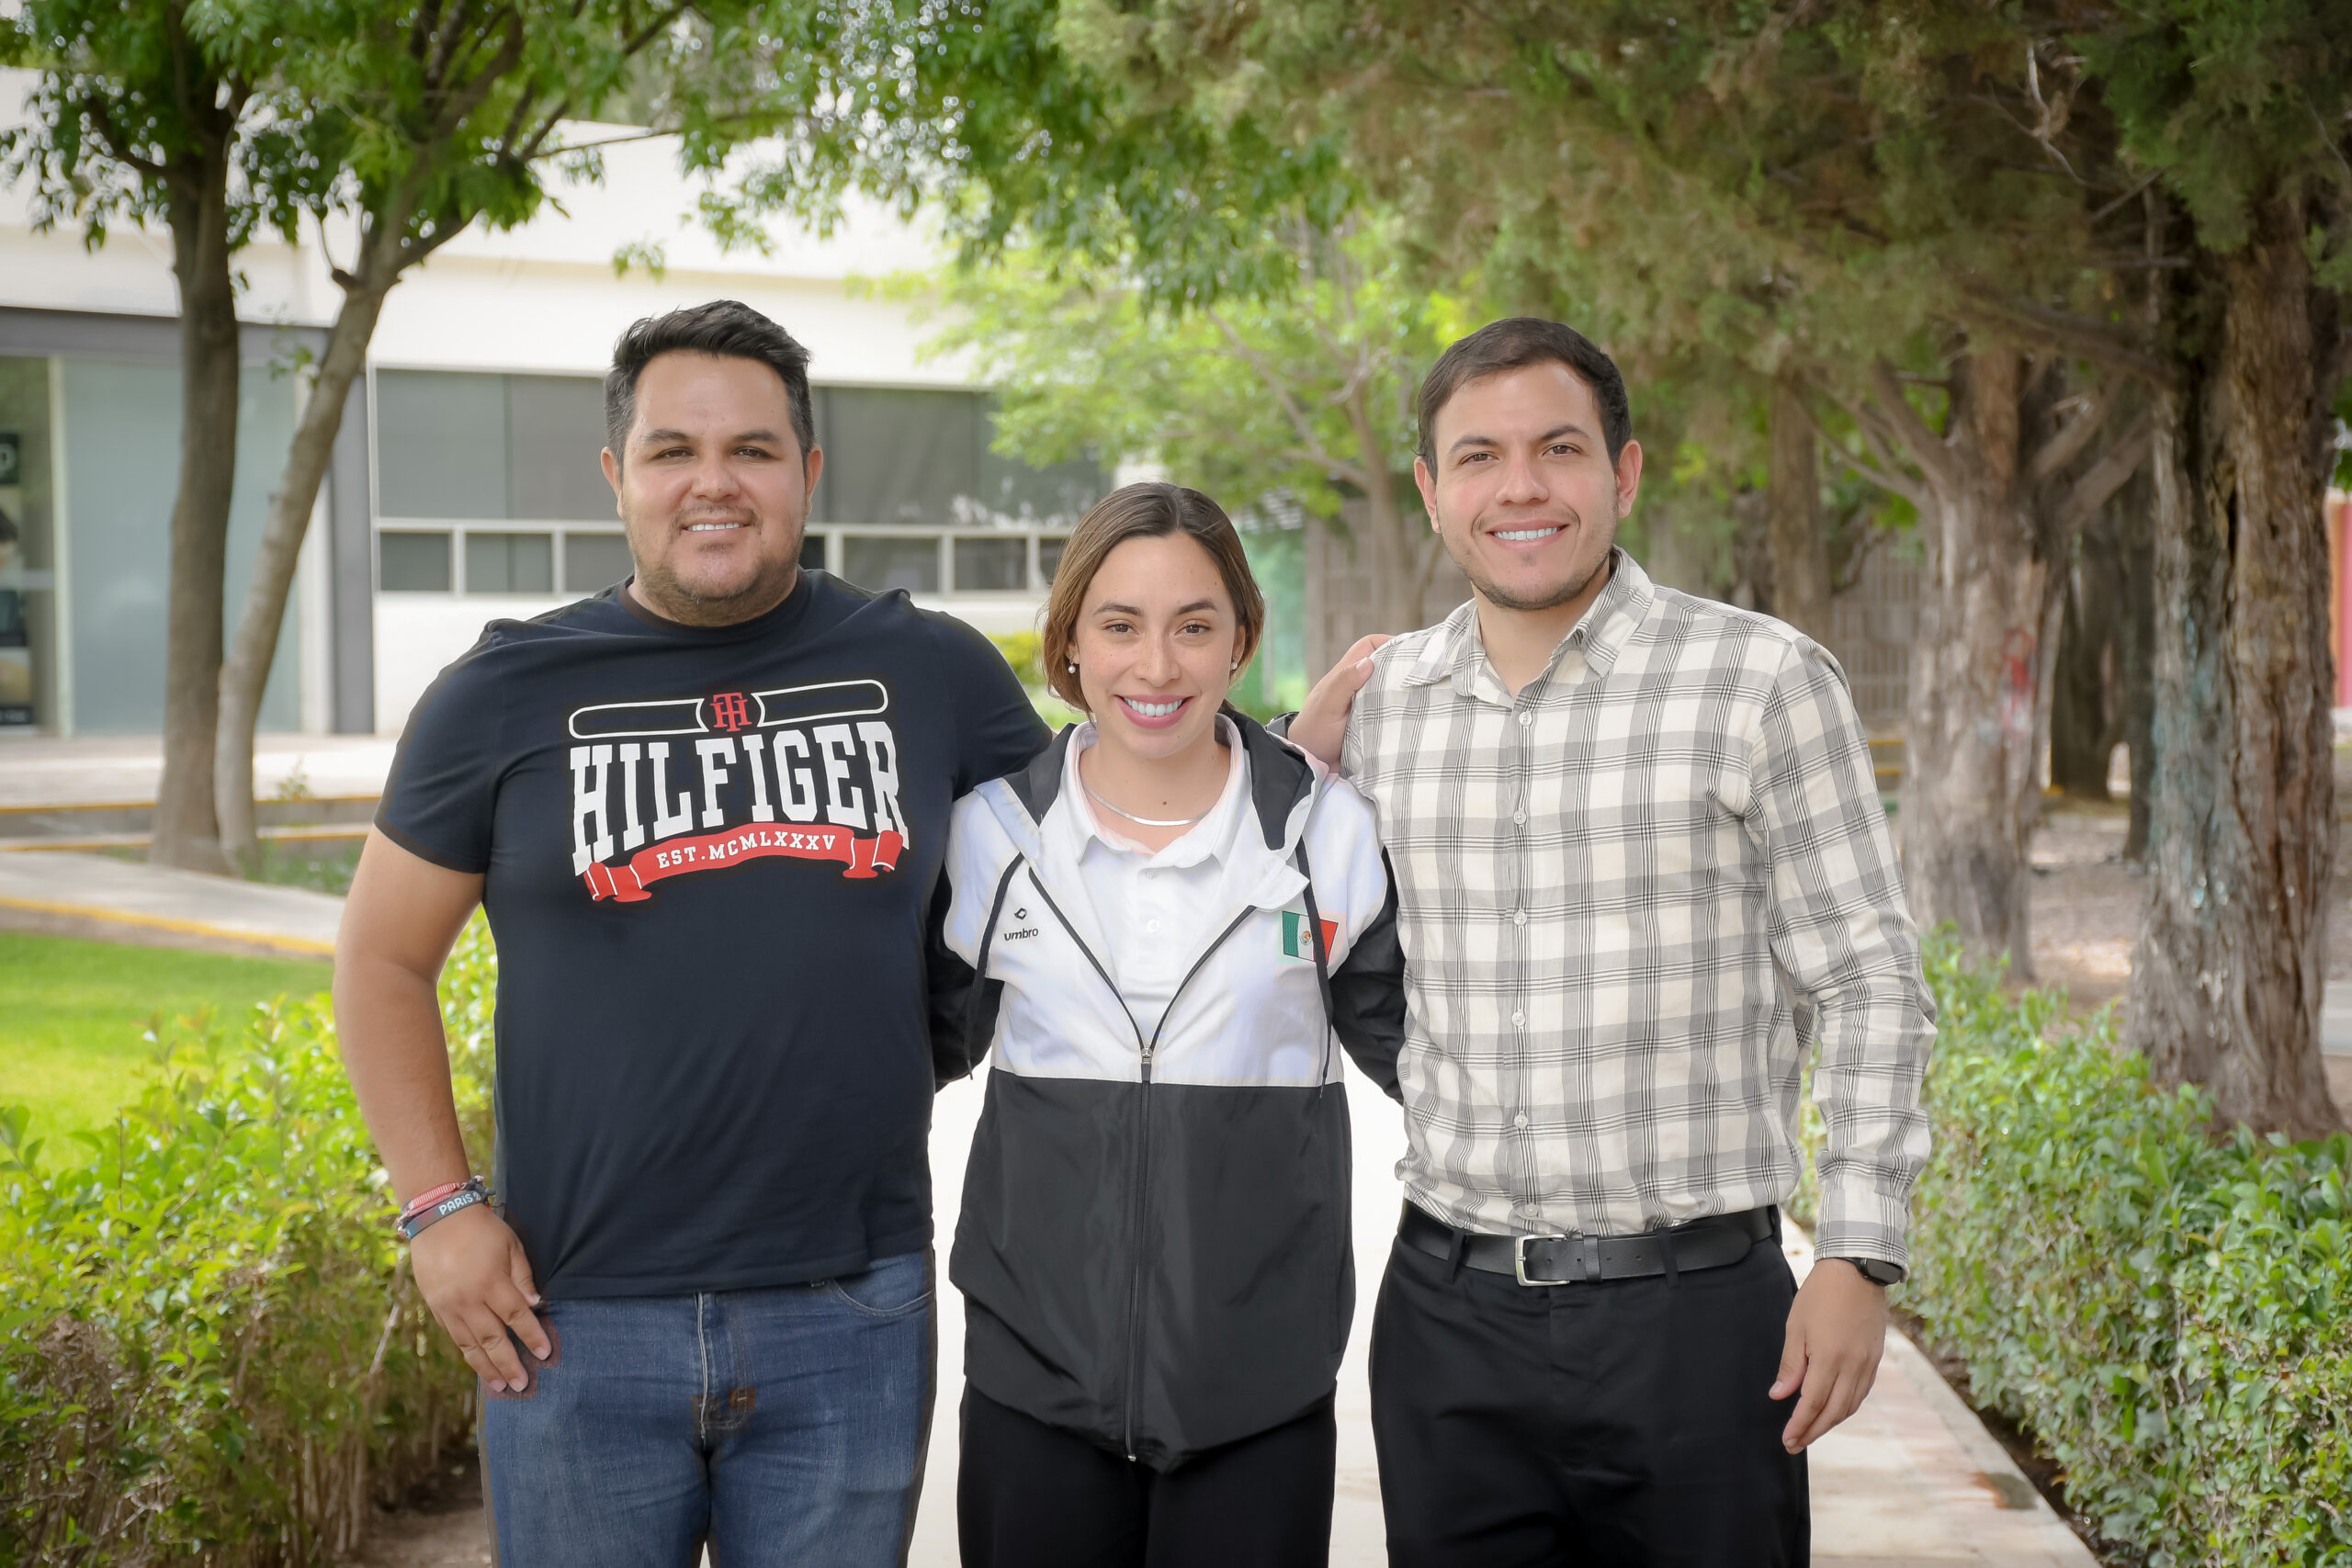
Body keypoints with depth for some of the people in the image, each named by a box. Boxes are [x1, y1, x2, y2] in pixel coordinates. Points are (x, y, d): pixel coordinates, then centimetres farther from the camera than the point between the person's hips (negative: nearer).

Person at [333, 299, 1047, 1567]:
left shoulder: (930, 673, 3)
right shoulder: (508, 693, 2)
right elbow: (382, 961, 7)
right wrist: (439, 1206, -1)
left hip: (852, 1320, 1)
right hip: (577, 1327, 0)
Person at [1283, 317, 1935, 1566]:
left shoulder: (1764, 682, -4)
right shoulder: (1377, 699, 7)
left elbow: (1866, 983, -2)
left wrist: (1858, 1257, -8)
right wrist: (1296, 766, 4)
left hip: (1695, 1308, -3)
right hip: (1448, 1310, 4)